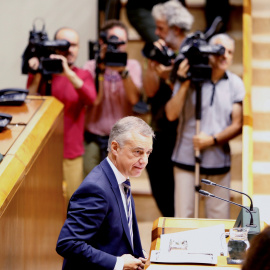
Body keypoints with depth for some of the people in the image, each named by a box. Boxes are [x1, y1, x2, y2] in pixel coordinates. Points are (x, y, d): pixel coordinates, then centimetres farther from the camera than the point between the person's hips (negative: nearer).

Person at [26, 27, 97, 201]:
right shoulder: (41, 73, 4)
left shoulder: (83, 75, 7)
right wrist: (37, 76, -15)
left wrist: (69, 73, -27)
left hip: (72, 153, 1)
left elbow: (91, 99, -15)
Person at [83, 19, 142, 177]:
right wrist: (100, 69, -21)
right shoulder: (91, 66, 1)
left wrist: (123, 71, -22)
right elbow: (94, 99, -14)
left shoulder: (133, 66, 4)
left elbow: (134, 98, -12)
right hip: (94, 137, 0)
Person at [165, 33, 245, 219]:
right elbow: (171, 114, -8)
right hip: (186, 159, -1)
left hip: (219, 160, 1)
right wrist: (185, 84, -14)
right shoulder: (190, 79, 0)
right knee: (183, 215, 2)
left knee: (219, 217, 3)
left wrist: (213, 139, -12)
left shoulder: (235, 84, 5)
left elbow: (237, 125, 3)